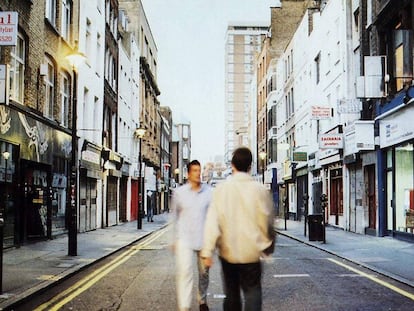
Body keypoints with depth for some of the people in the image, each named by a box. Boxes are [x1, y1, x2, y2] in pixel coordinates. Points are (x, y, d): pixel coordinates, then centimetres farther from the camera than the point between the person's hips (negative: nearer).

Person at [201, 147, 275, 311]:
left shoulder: (221, 189, -6)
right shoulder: (259, 190, -7)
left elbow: (212, 221, -11)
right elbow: (266, 221, -1)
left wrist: (207, 251, -9)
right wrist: (268, 246, 15)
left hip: (228, 251, 2)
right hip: (251, 252, -1)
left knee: (231, 294, 16)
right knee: (252, 292, 4)